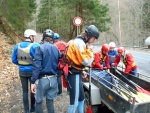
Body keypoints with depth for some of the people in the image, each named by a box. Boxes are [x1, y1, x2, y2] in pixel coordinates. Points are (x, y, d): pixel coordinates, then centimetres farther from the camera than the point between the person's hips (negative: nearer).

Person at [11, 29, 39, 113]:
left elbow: (14, 60, 2)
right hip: (32, 71, -3)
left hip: (22, 72, 3)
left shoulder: (17, 46, -3)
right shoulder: (34, 46, -17)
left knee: (25, 91, 13)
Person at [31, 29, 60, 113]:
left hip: (43, 79, -4)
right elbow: (58, 64, 8)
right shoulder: (56, 49, 5)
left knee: (39, 101, 12)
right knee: (50, 101, 17)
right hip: (53, 79, 5)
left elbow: (37, 66, -17)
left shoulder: (40, 48, -11)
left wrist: (33, 81, -16)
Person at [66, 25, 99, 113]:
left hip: (75, 73, 11)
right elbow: (86, 62, -21)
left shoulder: (78, 41, 15)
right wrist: (90, 50, -7)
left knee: (81, 98, 21)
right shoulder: (80, 43, -17)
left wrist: (81, 71, 14)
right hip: (74, 75, -11)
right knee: (74, 102, -3)